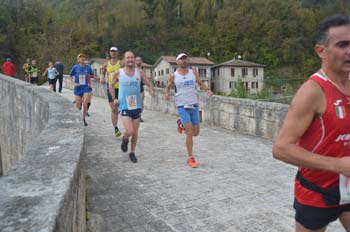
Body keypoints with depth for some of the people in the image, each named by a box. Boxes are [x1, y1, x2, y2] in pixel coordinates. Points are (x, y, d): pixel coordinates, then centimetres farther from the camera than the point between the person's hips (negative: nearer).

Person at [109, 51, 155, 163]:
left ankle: (132, 153, 30)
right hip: (124, 106, -2)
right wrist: (113, 98, 2)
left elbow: (149, 84, 0)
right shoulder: (118, 73, -3)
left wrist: (151, 90, -22)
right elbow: (111, 86, 12)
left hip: (137, 106, 3)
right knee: (130, 131, -15)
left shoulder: (140, 72, 0)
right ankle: (125, 139, 22)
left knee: (135, 132, 10)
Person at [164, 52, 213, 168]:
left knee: (196, 133, 8)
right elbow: (168, 87, 12)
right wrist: (166, 93, -11)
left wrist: (207, 90, -5)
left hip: (194, 105, 4)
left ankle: (183, 124, 41)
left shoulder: (193, 72, 5)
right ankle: (191, 158, -1)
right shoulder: (173, 76, -1)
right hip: (182, 106, -3)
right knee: (190, 132, -13)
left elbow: (200, 83, 15)